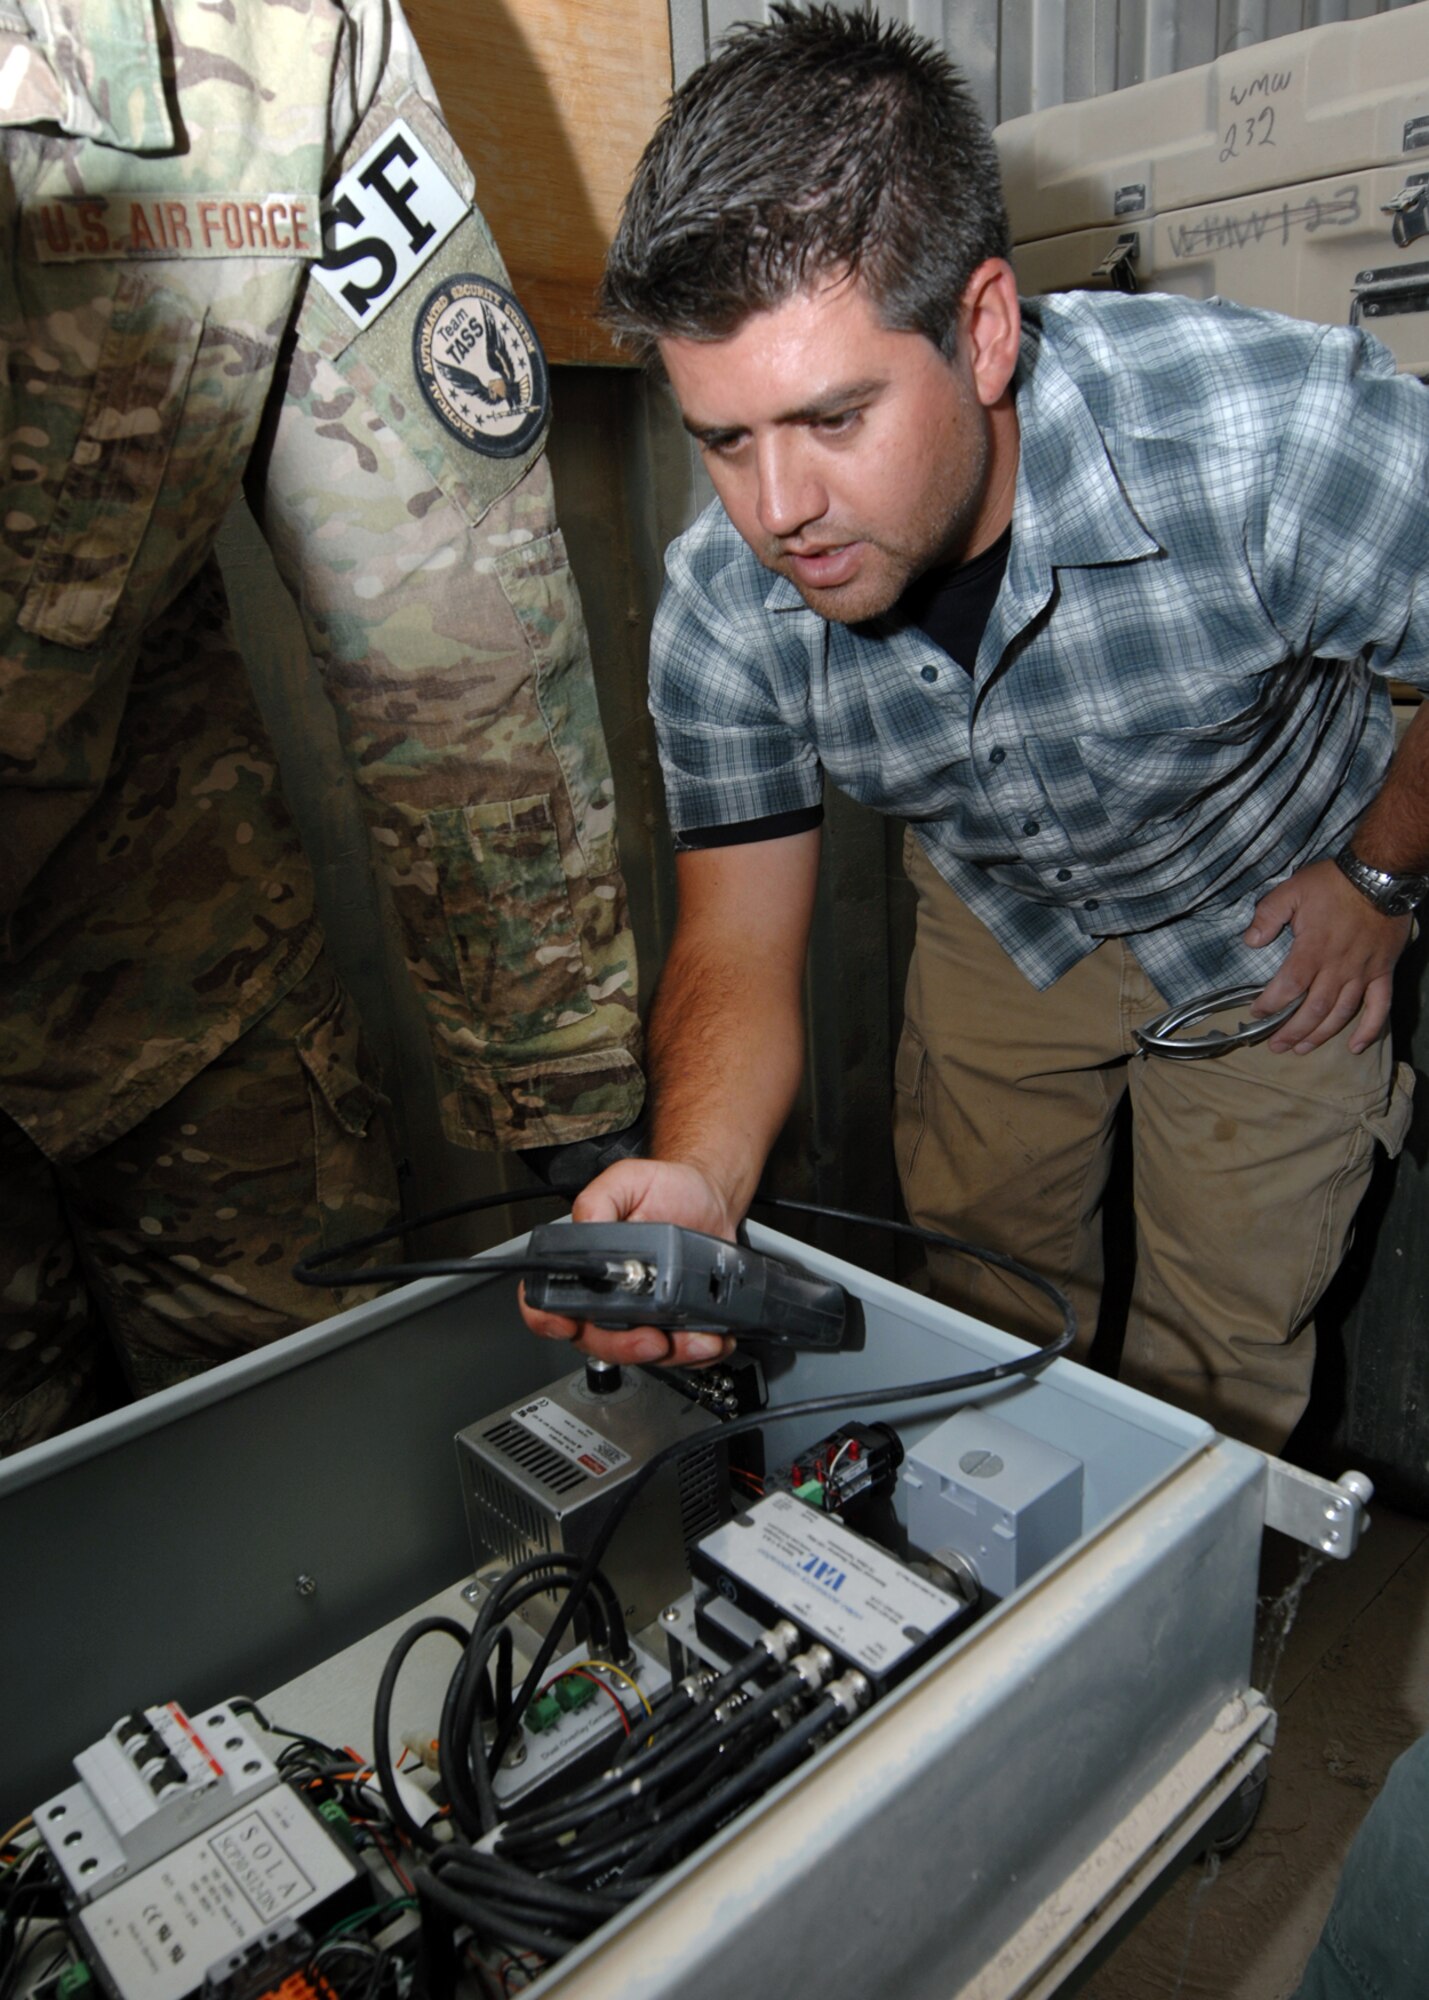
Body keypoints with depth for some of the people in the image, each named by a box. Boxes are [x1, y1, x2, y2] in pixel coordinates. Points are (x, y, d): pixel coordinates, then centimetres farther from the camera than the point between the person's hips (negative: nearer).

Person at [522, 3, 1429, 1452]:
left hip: (1272, 912, -2)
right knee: (980, 1308, 18)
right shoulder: (722, 610, -26)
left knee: (1220, 1357, 11)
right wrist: (698, 1179, -39)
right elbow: (737, 948, -21)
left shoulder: (1283, 442, -38)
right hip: (997, 914, 3)